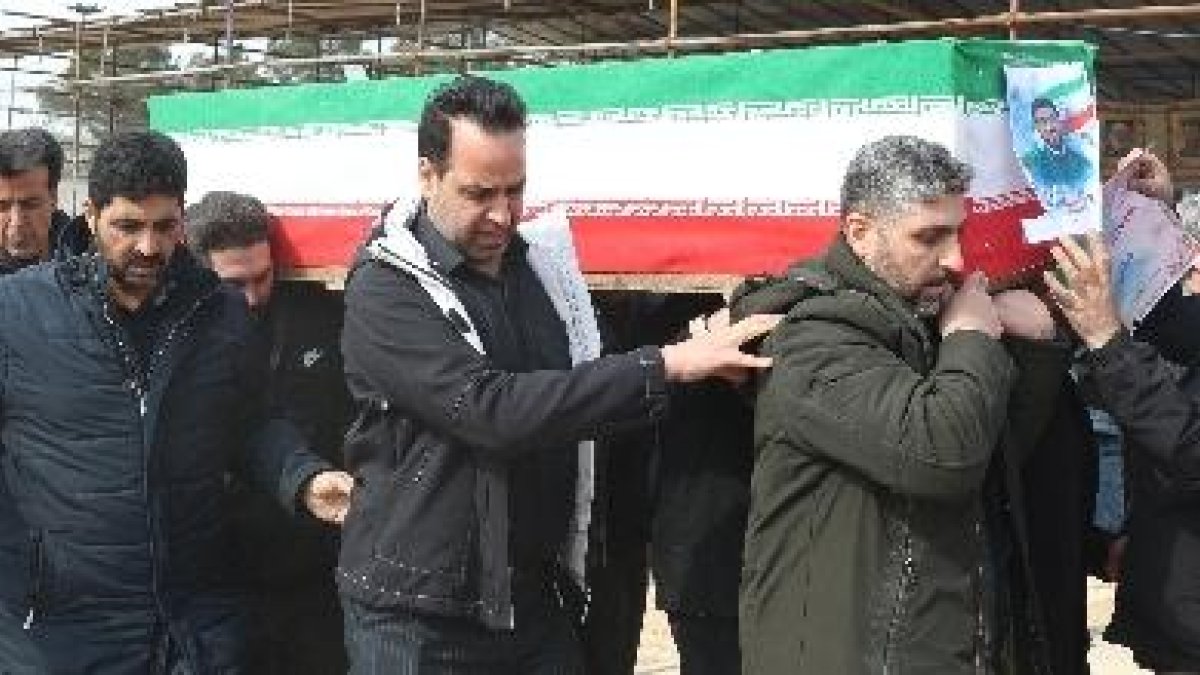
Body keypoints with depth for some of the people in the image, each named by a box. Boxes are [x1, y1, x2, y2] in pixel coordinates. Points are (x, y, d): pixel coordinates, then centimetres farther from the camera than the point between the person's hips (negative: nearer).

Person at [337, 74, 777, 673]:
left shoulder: (545, 269, 6)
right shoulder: (386, 290, -14)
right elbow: (492, 410, -27)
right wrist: (667, 366, -27)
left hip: (538, 599, 5)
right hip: (416, 618, -5)